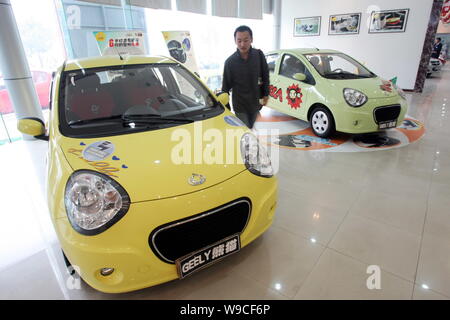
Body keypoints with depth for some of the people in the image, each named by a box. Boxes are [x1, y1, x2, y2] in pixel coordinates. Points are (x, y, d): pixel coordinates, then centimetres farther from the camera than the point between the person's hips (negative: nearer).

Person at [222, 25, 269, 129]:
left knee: (250, 128, 21)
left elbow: (265, 76, 5)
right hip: (240, 105, -2)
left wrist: (265, 94, 5)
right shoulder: (230, 61, -11)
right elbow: (226, 84, -4)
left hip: (256, 102, 3)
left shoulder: (259, 55, -6)